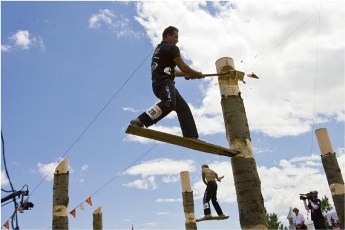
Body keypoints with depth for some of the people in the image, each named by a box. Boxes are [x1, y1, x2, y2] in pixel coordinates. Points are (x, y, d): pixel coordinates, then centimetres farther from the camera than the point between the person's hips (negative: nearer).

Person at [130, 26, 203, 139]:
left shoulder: (159, 49, 31)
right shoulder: (171, 48, 1)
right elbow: (183, 67, -1)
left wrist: (187, 74, 35)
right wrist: (197, 74, 16)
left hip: (160, 83, 11)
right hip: (164, 82, -10)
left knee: (183, 107, 10)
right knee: (169, 103, -36)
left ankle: (191, 136, 3)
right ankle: (139, 122, -44)